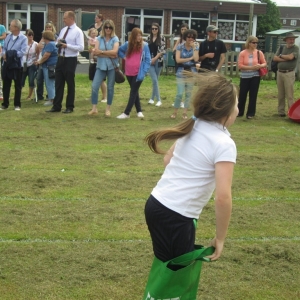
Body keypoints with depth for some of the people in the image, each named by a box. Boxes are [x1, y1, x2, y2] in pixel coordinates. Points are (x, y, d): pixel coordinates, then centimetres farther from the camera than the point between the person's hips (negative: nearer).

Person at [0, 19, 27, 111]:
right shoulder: (8, 36, 8)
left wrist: (12, 54, -17)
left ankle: (17, 104, 16)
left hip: (17, 64, -5)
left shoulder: (23, 38, -9)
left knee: (18, 86, 7)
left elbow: (22, 52, -16)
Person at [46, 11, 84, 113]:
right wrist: (59, 43, -3)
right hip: (61, 59, 7)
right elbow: (58, 42, 21)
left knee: (70, 84, 5)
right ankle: (56, 106, 13)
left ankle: (69, 107, 15)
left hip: (70, 60, -7)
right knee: (58, 83, 7)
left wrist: (67, 45, -20)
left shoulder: (78, 31, -9)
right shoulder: (63, 30, 12)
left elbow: (80, 47, -16)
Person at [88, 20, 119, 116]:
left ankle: (108, 109, 15)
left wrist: (101, 52, -11)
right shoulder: (99, 38, 5)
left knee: (110, 87, 5)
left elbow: (115, 51, -15)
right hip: (101, 66, 1)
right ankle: (94, 108, 3)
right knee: (94, 86, -7)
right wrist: (109, 55, -14)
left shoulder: (115, 39, 0)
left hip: (112, 66, -1)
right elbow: (96, 52, -8)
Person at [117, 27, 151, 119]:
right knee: (134, 92, 13)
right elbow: (119, 50, 24)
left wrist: (144, 72, -15)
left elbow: (148, 60, -7)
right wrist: (124, 57, 7)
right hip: (129, 72, 5)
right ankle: (139, 111, 24)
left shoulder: (144, 45, -6)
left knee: (133, 92, -2)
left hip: (138, 73, -5)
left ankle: (126, 113, -2)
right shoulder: (128, 44, 5)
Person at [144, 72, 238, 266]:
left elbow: (168, 160, 21)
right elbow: (223, 197, -21)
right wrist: (220, 238, -11)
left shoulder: (193, 128, 7)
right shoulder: (224, 143, -15)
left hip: (156, 204, 8)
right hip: (177, 216, -8)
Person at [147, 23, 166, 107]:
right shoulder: (149, 37, 6)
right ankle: (158, 99, -3)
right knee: (154, 80, -8)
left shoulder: (162, 37, -2)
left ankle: (152, 98, 20)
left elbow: (163, 50, -6)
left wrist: (155, 58, -10)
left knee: (155, 80, 7)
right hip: (150, 61, 1)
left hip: (158, 61, -1)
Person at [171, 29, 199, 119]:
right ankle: (175, 112, 3)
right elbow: (178, 60, -11)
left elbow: (196, 59, -10)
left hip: (191, 72, 3)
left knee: (188, 94, 6)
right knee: (180, 93, -10)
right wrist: (190, 58, -9)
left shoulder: (195, 47, 5)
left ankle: (185, 113, 13)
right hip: (181, 72, -2)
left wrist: (194, 47, -10)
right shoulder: (180, 47, -1)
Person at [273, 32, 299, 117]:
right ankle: (281, 111, 14)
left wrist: (281, 56, -1)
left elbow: (290, 57, -17)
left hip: (289, 73, -5)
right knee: (280, 94, 8)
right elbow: (275, 58, 2)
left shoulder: (296, 48, -2)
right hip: (279, 72, 5)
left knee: (289, 95, -8)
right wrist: (285, 59, -10)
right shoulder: (281, 48, 12)